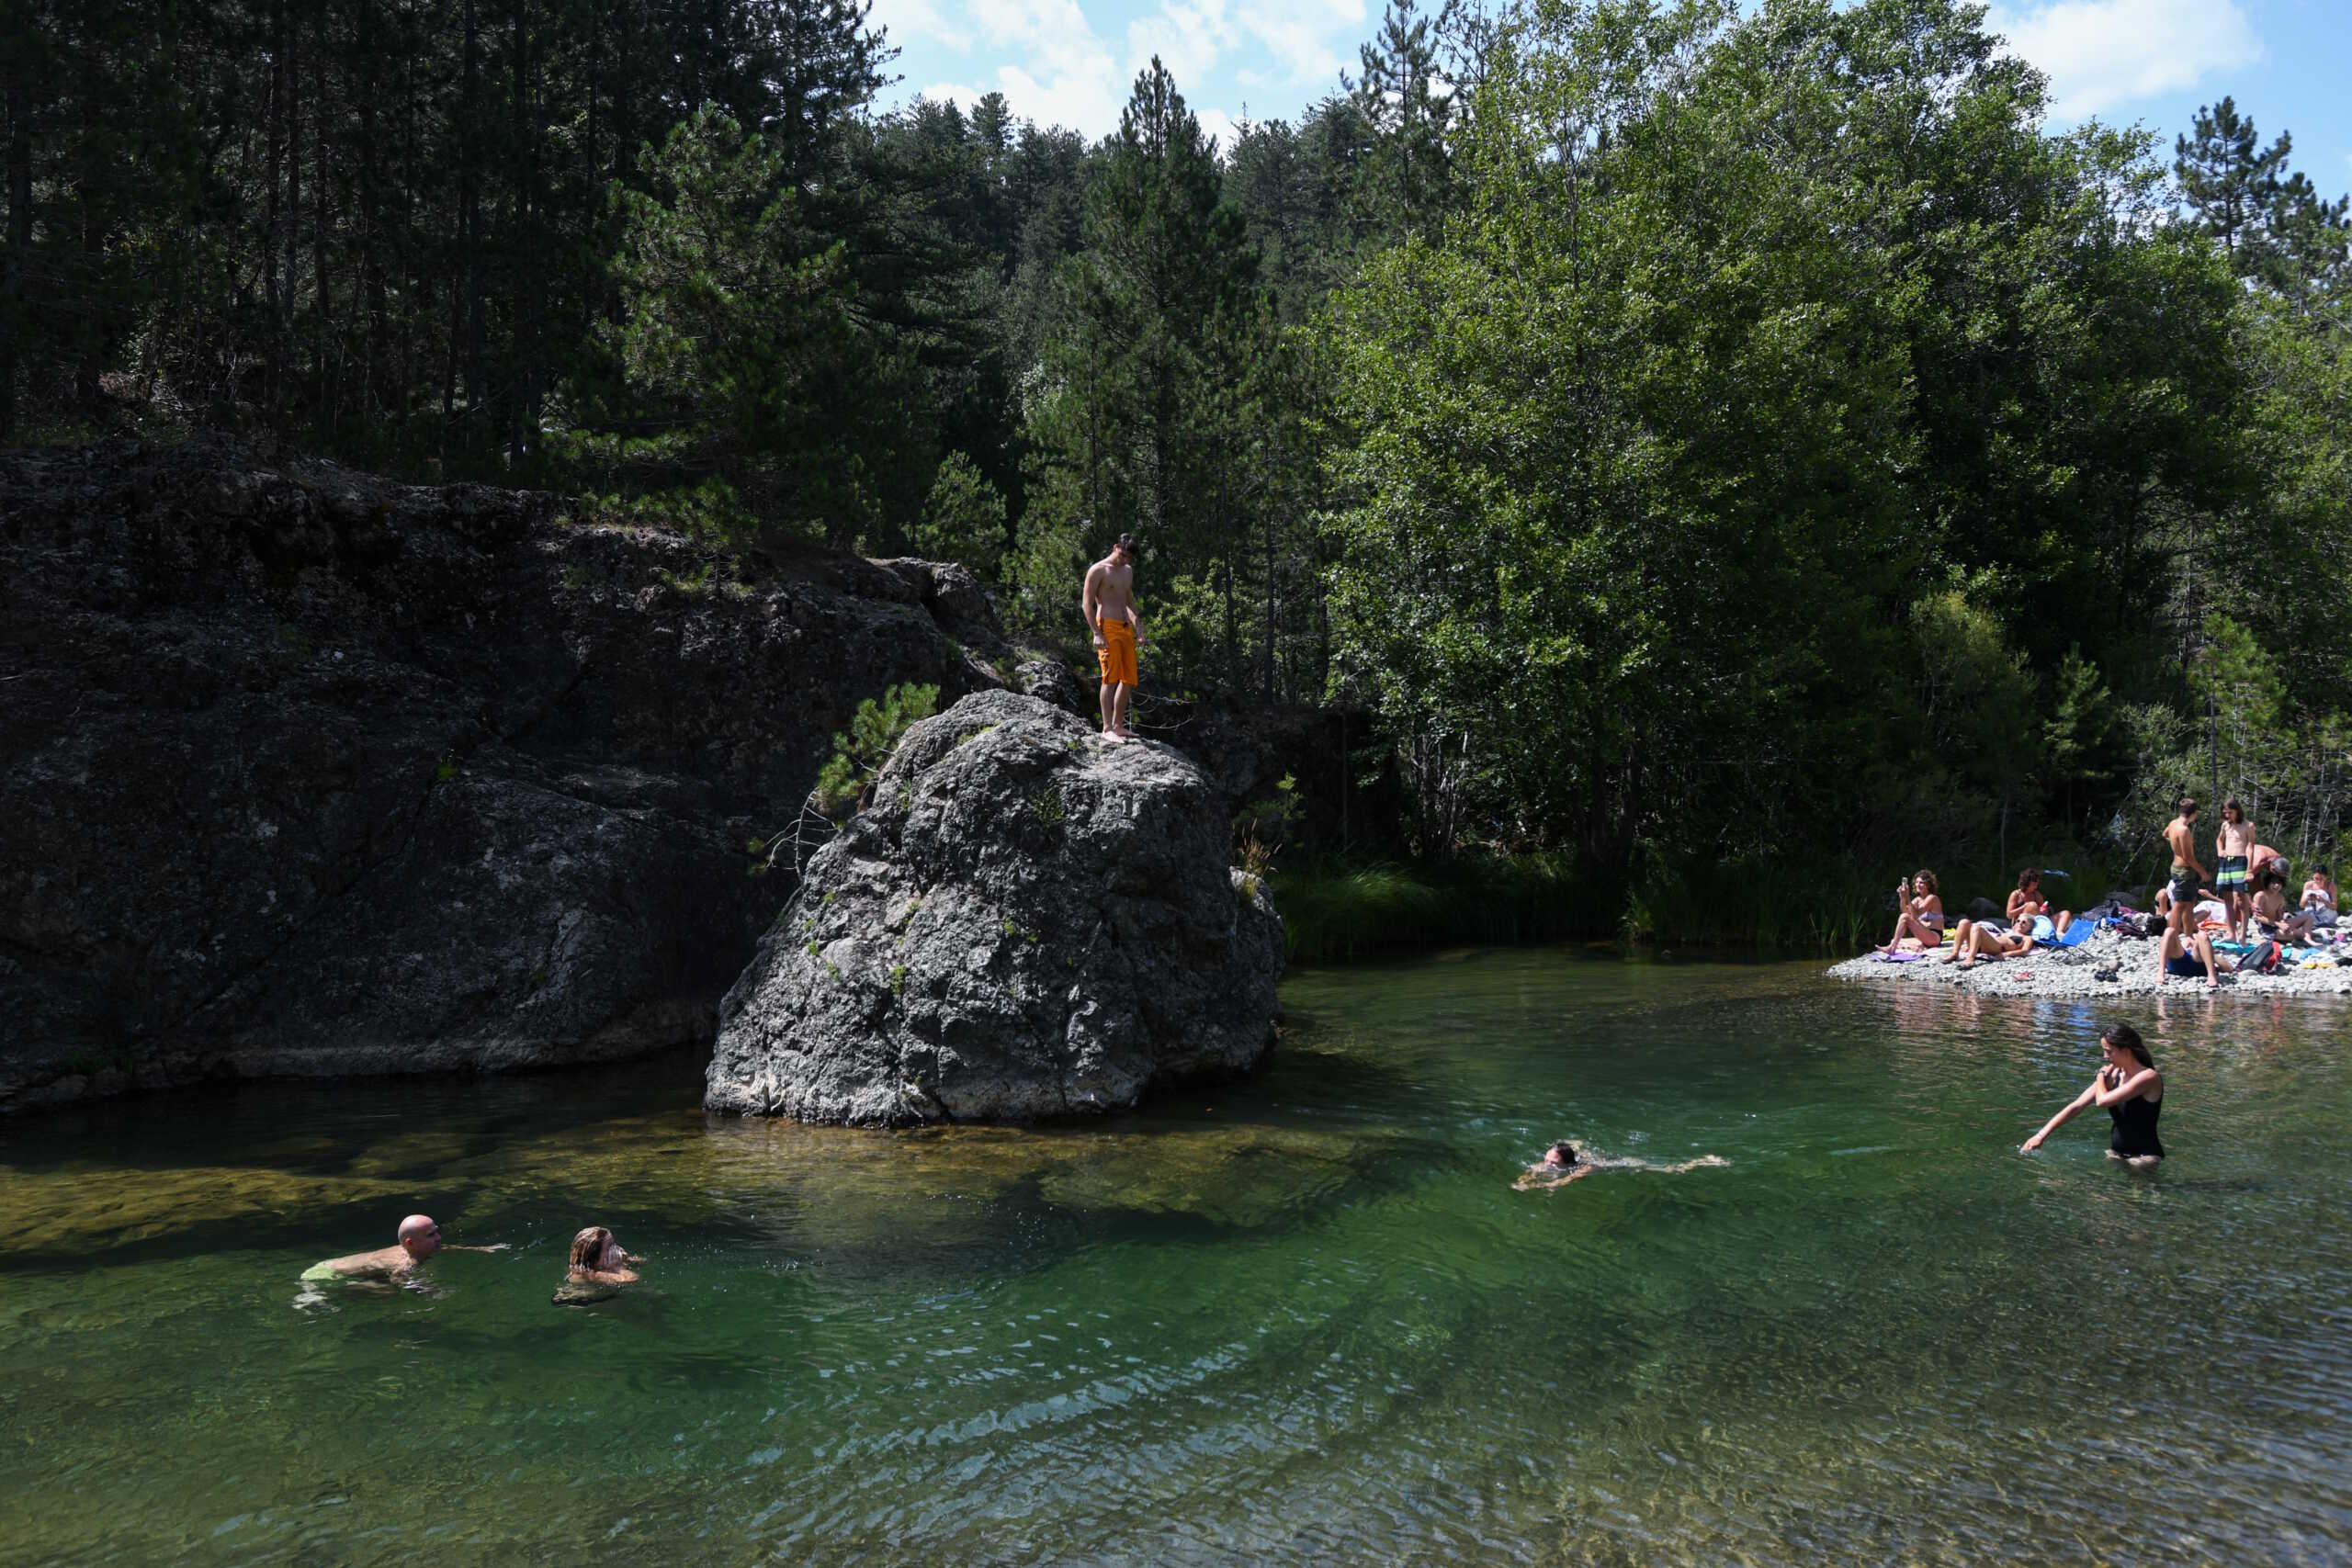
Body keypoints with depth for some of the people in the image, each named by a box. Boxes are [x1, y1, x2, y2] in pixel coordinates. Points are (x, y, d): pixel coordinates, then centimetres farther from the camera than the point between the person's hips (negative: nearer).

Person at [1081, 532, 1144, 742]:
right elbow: (1086, 604, -8)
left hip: (1125, 629, 8)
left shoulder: (1128, 571, 19)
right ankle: (1107, 729, -13)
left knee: (1128, 680, 6)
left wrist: (1138, 629, 21)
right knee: (1111, 678, -13)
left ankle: (1118, 725, 13)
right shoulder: (1098, 570, -5)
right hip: (1107, 627, -8)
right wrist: (1096, 634, -17)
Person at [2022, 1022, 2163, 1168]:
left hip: (2145, 1157, -6)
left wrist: (2101, 1076, -2)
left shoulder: (2148, 1077, -16)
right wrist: (2041, 1135, -6)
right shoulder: (2113, 1075, 5)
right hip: (2115, 1153, 6)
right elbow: (2076, 1106, 1)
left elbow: (2102, 1100, -24)